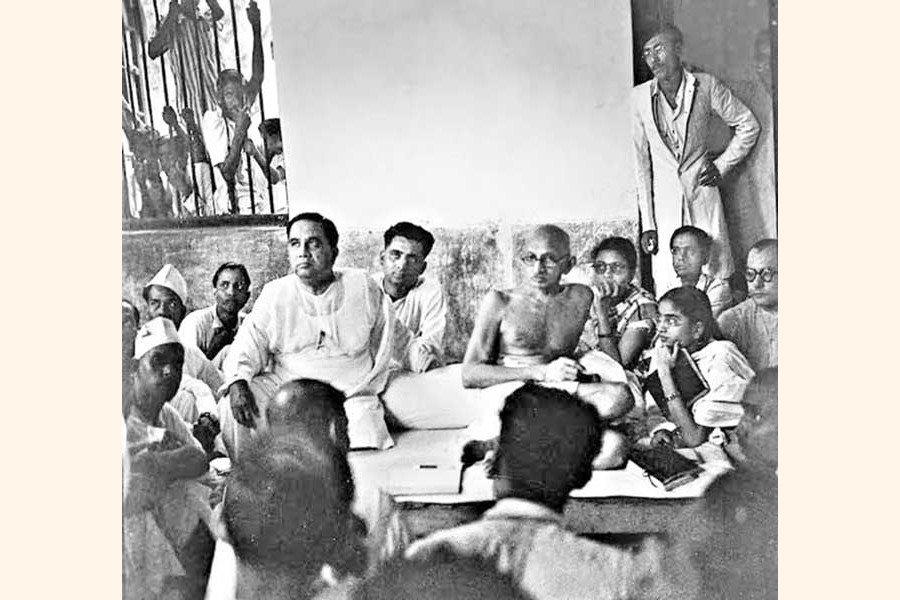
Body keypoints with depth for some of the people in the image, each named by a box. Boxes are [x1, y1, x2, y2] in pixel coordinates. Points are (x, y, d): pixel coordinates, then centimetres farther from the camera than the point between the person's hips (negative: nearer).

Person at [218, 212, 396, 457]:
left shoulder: (362, 287, 1)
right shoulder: (274, 294, 2)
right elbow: (247, 346, -2)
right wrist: (237, 382, -23)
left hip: (352, 393, -1)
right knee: (232, 408, -21)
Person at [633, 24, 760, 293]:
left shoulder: (705, 86, -2)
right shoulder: (640, 96, -1)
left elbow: (748, 126, 12)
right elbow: (642, 160, 1)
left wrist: (722, 165, 3)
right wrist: (647, 223, -2)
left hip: (702, 195, 0)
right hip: (663, 202, 0)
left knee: (715, 281, 2)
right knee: (668, 289, 1)